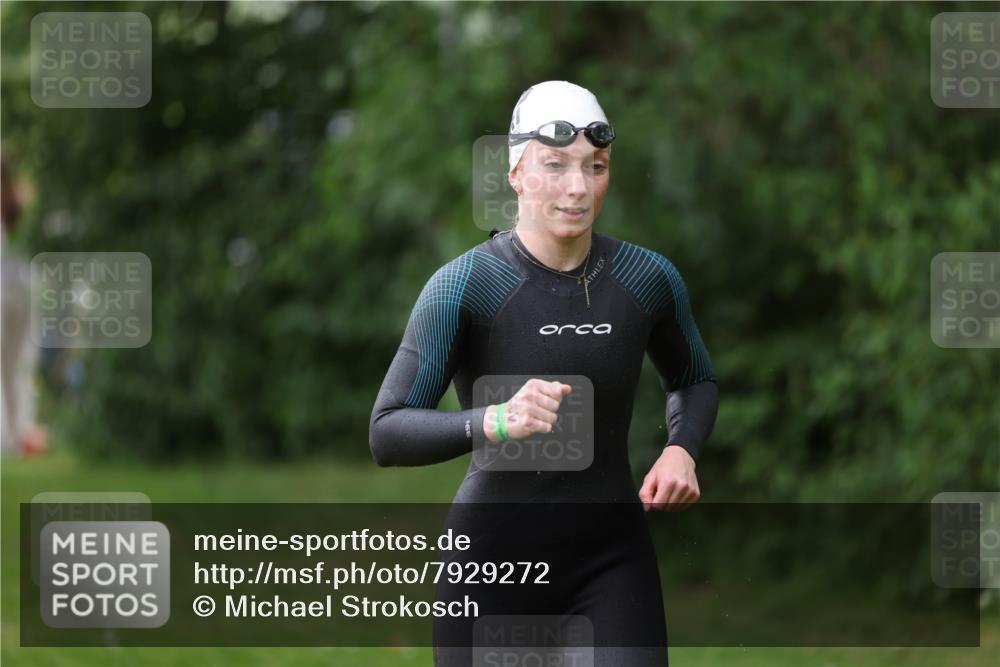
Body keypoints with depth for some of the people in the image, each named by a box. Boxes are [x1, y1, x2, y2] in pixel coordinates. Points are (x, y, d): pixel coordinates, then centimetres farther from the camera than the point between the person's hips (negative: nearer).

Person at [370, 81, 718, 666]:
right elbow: (388, 434, -17)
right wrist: (494, 422, -34)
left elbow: (695, 381, 19)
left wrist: (682, 451, -2)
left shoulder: (648, 279, -2)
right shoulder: (464, 286, -13)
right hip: (493, 561, -2)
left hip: (612, 561, 2)